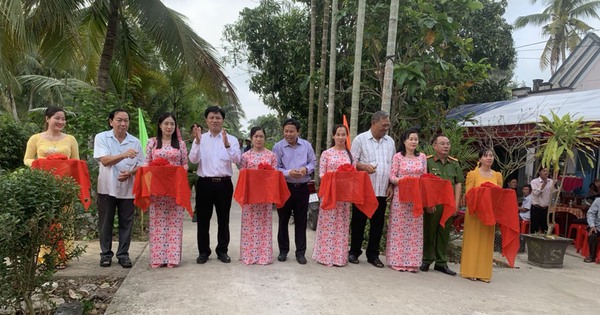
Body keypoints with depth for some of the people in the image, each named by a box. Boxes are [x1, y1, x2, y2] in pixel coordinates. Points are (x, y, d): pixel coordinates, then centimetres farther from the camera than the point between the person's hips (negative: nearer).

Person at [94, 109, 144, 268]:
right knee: (105, 223, 8)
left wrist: (129, 173, -15)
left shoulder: (135, 142, 4)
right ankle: (106, 254, 20)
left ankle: (123, 254, 17)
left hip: (128, 188, 2)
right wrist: (124, 155, -31)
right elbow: (104, 160, -15)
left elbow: (141, 165, 6)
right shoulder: (101, 138, -3)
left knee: (126, 223, 7)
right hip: (107, 188, -2)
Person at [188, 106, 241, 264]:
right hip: (204, 183, 1)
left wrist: (226, 144, -29)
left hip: (224, 183, 0)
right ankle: (203, 251, 20)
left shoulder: (231, 139, 1)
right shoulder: (200, 138, 4)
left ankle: (222, 251, 23)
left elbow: (236, 159, -14)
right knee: (203, 219, 8)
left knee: (223, 219, 10)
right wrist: (197, 142, -22)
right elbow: (193, 160, -8)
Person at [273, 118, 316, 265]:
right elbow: (275, 168, -8)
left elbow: (313, 162, 9)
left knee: (301, 221, 7)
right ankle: (283, 251, 21)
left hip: (302, 187, 2)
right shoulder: (278, 147, -5)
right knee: (283, 220, 8)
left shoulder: (306, 145, 3)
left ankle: (300, 252, 16)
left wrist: (306, 169, -13)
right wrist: (288, 173, -23)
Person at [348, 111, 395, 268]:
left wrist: (391, 185, 7)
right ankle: (354, 252, 18)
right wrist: (364, 166, -23)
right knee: (358, 222, 5)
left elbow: (393, 165, 14)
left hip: (382, 191, 4)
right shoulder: (360, 139, -2)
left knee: (378, 223, 7)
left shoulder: (390, 141, 11)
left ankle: (373, 255, 18)